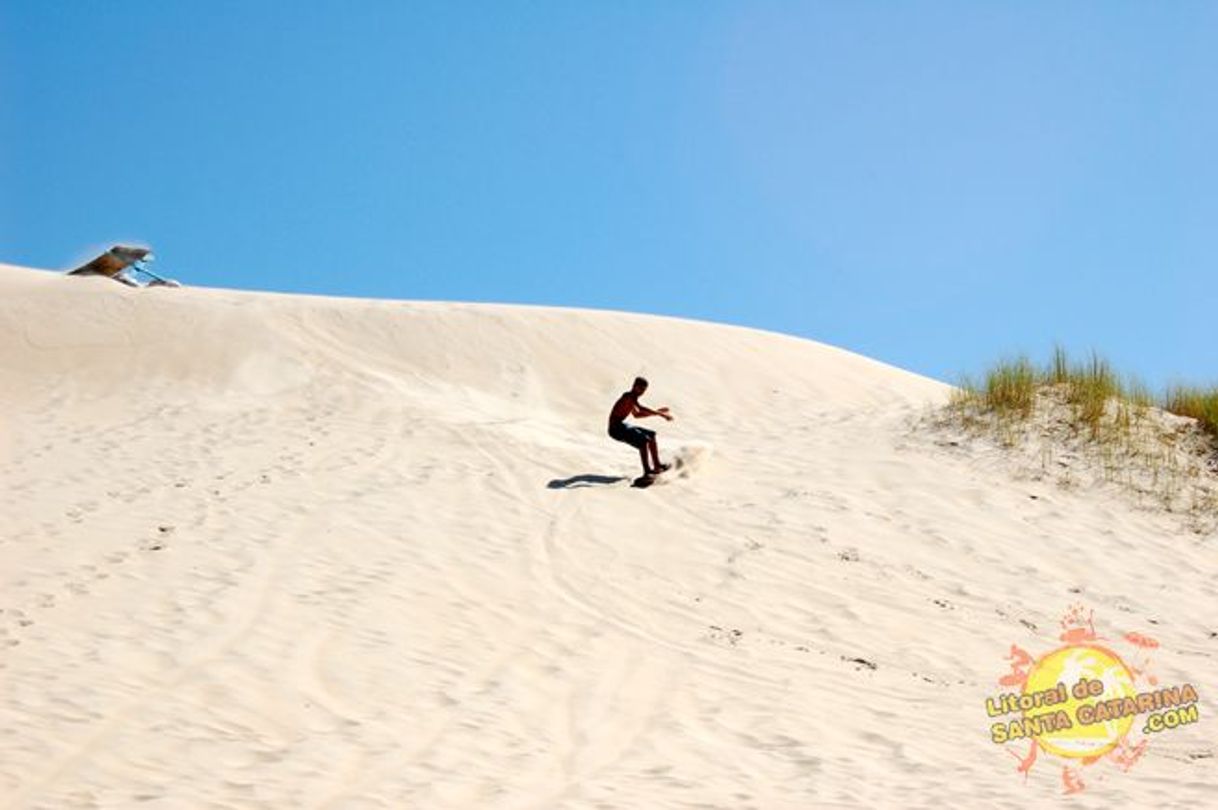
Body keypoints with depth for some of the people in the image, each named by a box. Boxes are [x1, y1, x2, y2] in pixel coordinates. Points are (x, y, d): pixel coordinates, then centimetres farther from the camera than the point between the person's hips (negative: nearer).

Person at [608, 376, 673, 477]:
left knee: (651, 435, 16)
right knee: (643, 440, -26)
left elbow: (636, 414, 28)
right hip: (616, 428, -11)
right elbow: (641, 408, -34)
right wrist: (661, 414, -35)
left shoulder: (632, 398, 14)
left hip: (622, 425, 11)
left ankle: (656, 465, 19)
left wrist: (656, 412, 21)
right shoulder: (629, 396, -17)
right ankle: (647, 471, -27)